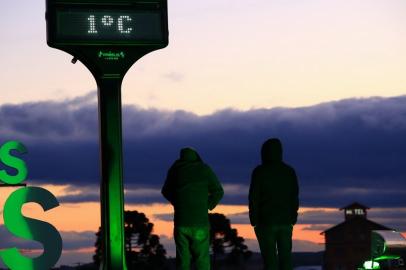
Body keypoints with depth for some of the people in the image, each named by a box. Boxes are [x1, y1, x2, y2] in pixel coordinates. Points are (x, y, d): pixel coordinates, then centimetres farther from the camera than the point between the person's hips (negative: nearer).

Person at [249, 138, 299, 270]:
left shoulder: (259, 172, -7)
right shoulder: (289, 171, 5)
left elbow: (253, 198, -7)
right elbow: (295, 197, 8)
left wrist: (254, 221, 0)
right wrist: (292, 220, 14)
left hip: (266, 221, -3)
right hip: (286, 222, 3)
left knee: (270, 259, -3)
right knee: (285, 259, 5)